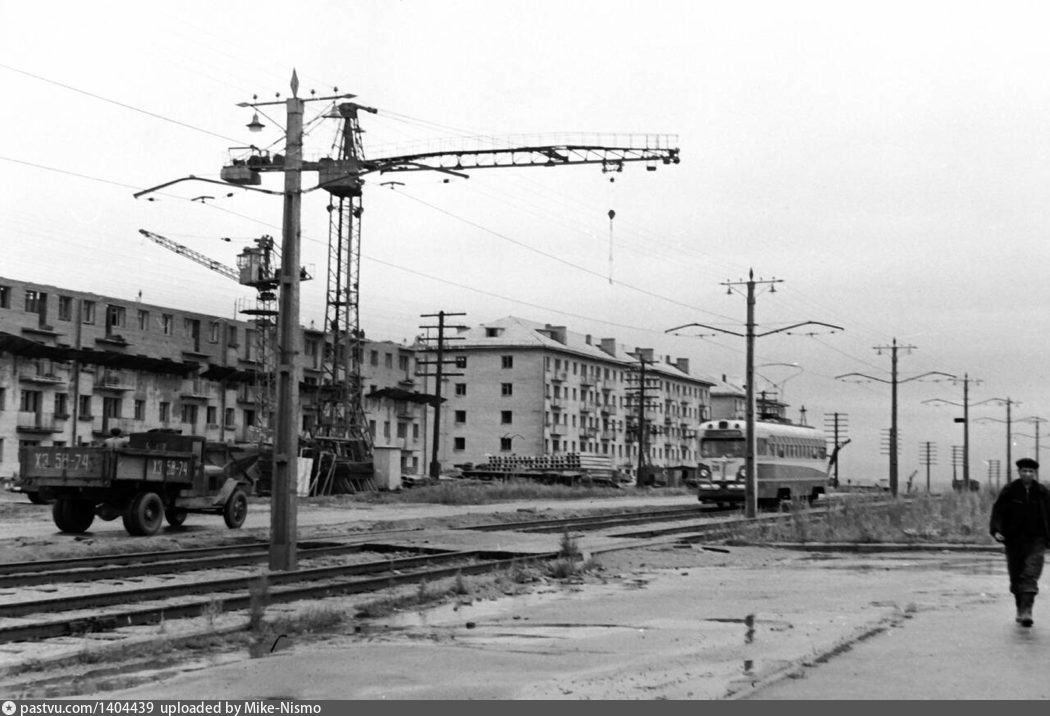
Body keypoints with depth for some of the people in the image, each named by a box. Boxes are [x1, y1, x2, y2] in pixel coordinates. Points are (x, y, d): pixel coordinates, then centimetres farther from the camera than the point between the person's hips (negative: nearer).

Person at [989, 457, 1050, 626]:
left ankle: (1026, 611, -18)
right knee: (1016, 576, 7)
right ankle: (1020, 609, 23)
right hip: (1014, 539, 1)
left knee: (1031, 575, -13)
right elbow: (998, 511, -2)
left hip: (1036, 539, -1)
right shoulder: (1009, 490, -1)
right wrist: (996, 530, -16)